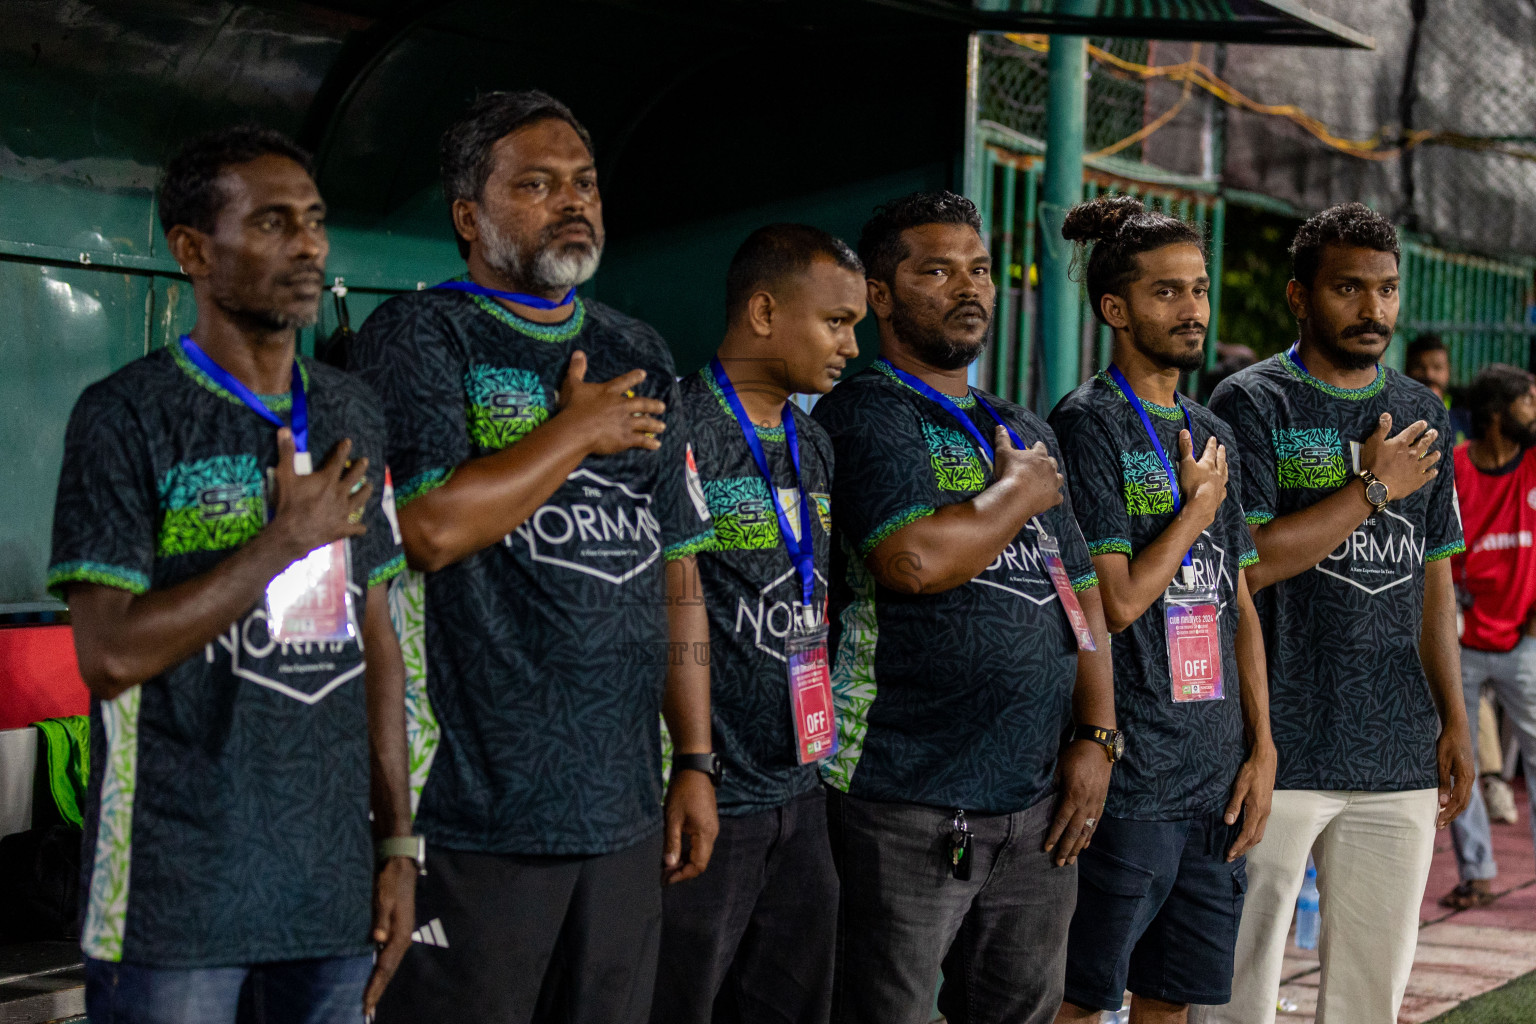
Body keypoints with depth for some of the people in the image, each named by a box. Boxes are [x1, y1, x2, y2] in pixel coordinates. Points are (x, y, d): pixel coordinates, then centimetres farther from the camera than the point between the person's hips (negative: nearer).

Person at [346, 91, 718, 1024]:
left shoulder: (640, 357, 16)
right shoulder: (419, 337, -3)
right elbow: (431, 527, -19)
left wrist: (696, 762, 12)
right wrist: (579, 431, -8)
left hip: (624, 809, 6)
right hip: (474, 810, -6)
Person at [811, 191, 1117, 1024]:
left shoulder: (1023, 431, 18)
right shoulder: (864, 414, -7)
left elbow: (1080, 595, 17)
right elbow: (916, 560, -23)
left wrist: (1096, 736, 5)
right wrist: (1019, 493, -6)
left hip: (1037, 803, 7)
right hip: (906, 807, -7)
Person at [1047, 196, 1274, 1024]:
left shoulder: (1215, 437, 15)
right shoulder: (1087, 423, -8)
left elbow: (1239, 605, 16)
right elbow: (1115, 602, -15)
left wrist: (1261, 747, 10)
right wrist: (1198, 508, -4)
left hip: (1218, 775, 7)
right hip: (1130, 776, -7)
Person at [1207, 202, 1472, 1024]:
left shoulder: (1423, 416, 14)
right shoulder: (1253, 403, -4)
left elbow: (1433, 581, 18)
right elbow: (1248, 563, -15)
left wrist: (1454, 719, 12)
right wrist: (1374, 488, -10)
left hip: (1401, 755, 5)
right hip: (1281, 750, -5)